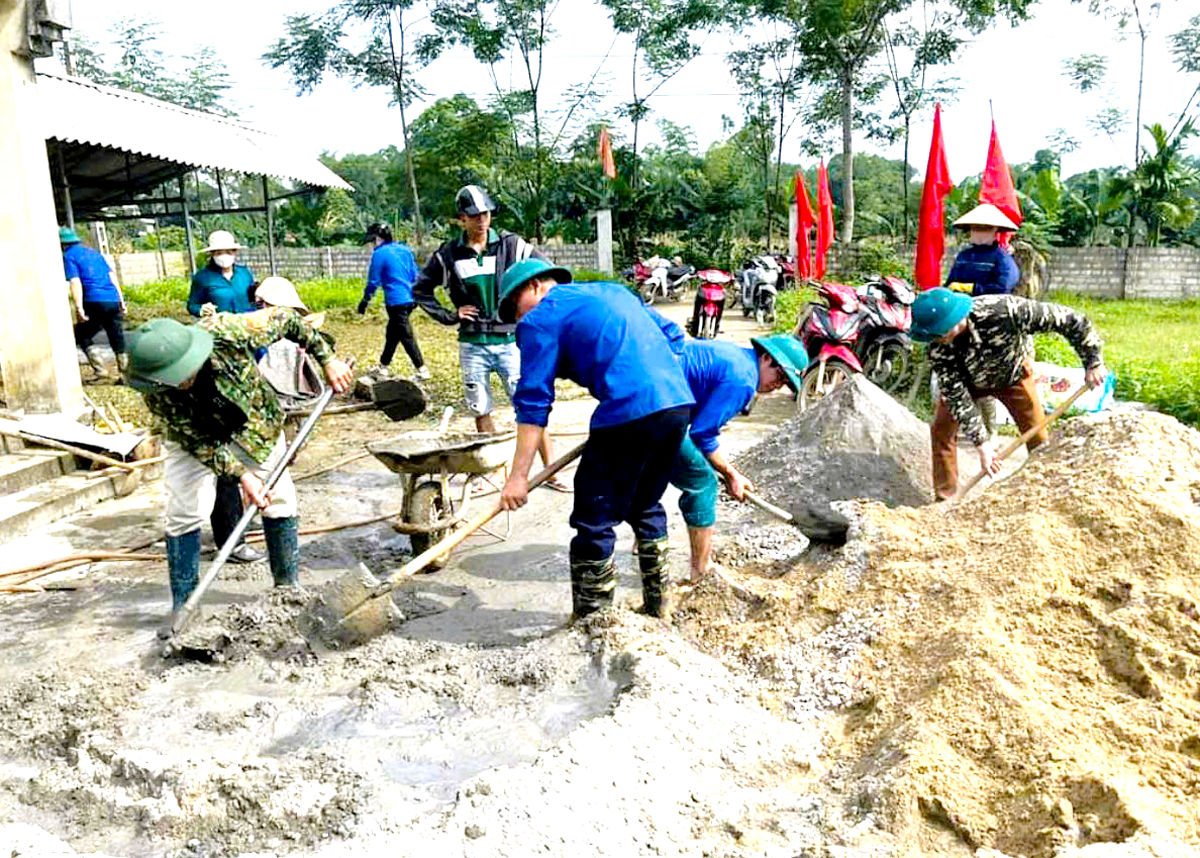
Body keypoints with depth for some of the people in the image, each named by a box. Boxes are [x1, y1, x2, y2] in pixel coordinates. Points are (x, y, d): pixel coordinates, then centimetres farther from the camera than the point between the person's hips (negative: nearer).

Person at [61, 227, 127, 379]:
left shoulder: (68, 256, 3)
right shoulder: (94, 252, 22)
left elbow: (75, 282, -9)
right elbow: (112, 274, 17)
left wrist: (79, 308, -13)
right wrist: (121, 300, 17)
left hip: (94, 302, -5)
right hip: (114, 300, 5)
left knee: (82, 337, 12)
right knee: (118, 340, 9)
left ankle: (100, 369, 2)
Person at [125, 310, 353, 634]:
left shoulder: (225, 332, -38)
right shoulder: (157, 394, -32)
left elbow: (286, 320, -23)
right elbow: (196, 442, -23)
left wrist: (329, 360, -21)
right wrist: (242, 476, -31)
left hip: (255, 422, 1)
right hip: (195, 437, -1)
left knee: (279, 500, 2)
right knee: (183, 515, -8)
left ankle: (289, 588, 20)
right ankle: (183, 611, 5)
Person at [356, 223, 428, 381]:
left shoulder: (379, 254, -10)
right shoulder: (404, 249, 10)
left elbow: (373, 281, -6)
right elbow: (414, 275, 16)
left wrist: (365, 301, 6)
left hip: (396, 301, -8)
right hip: (410, 299, 8)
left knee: (406, 336, -4)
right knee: (392, 334, 18)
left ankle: (422, 370, -5)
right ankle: (383, 366, 28)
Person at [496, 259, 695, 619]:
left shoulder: (540, 320, 5)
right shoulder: (612, 291, 27)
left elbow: (533, 403, -2)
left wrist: (518, 476, -2)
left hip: (629, 411, -8)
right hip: (680, 401, 8)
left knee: (594, 521, 3)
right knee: (645, 506, 24)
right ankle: (658, 606, 33)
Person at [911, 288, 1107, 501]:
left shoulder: (1005, 311, -43)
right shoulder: (938, 349, -35)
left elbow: (1069, 320, -32)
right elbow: (956, 395, -28)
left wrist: (1093, 362, -27)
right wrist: (981, 443, -30)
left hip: (1013, 374, 0)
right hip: (966, 380, 1)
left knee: (1037, 436, -2)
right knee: (942, 429, -13)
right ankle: (944, 498, -2)